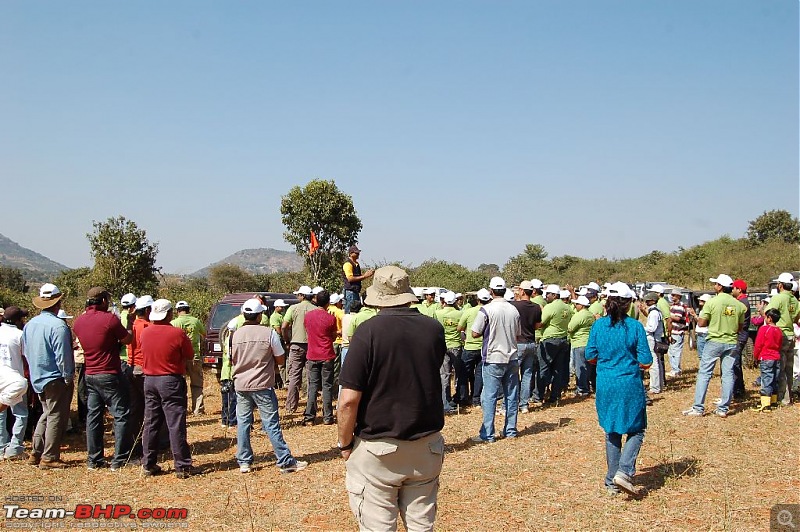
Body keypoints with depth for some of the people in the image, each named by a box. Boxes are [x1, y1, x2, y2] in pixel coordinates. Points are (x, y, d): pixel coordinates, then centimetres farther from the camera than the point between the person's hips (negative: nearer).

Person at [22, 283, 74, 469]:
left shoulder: (29, 325, 4)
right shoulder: (58, 326, -21)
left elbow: (25, 352, 14)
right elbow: (63, 356, -21)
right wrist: (68, 377, -11)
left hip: (37, 378, 8)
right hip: (55, 379, -8)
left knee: (46, 414, 20)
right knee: (56, 417, 2)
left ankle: (36, 453, 22)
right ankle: (49, 458, 5)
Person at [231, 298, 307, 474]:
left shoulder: (236, 334, 0)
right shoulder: (269, 333, -9)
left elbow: (232, 360, 11)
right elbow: (280, 359, -3)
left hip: (241, 385, 3)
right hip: (262, 385, -3)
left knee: (243, 423, 11)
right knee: (272, 424, 1)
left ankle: (244, 462, 16)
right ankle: (285, 462, 5)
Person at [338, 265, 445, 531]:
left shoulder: (368, 331, -14)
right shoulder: (434, 329, -2)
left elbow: (349, 399, -16)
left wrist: (345, 444, -3)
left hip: (377, 449, -4)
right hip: (427, 447, 4)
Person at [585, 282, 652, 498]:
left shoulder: (598, 325, -2)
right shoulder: (635, 327, -10)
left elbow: (590, 356, 5)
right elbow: (646, 361, -8)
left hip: (605, 385, 3)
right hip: (630, 385, -3)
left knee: (611, 432, 16)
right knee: (636, 430, 12)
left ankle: (612, 481, 20)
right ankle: (624, 472, -7)